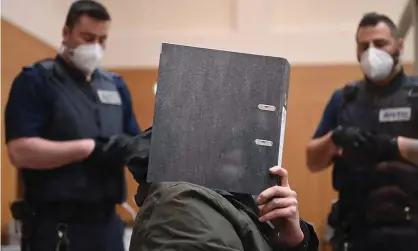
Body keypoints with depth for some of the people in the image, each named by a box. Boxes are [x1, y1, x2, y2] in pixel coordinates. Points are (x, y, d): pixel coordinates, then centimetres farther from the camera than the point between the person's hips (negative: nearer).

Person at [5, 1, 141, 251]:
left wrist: (134, 150, -8)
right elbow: (20, 151, -15)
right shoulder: (35, 80, -4)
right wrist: (91, 148, -18)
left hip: (108, 221, 6)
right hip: (56, 225, -5)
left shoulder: (115, 85, 14)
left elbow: (135, 143, 15)